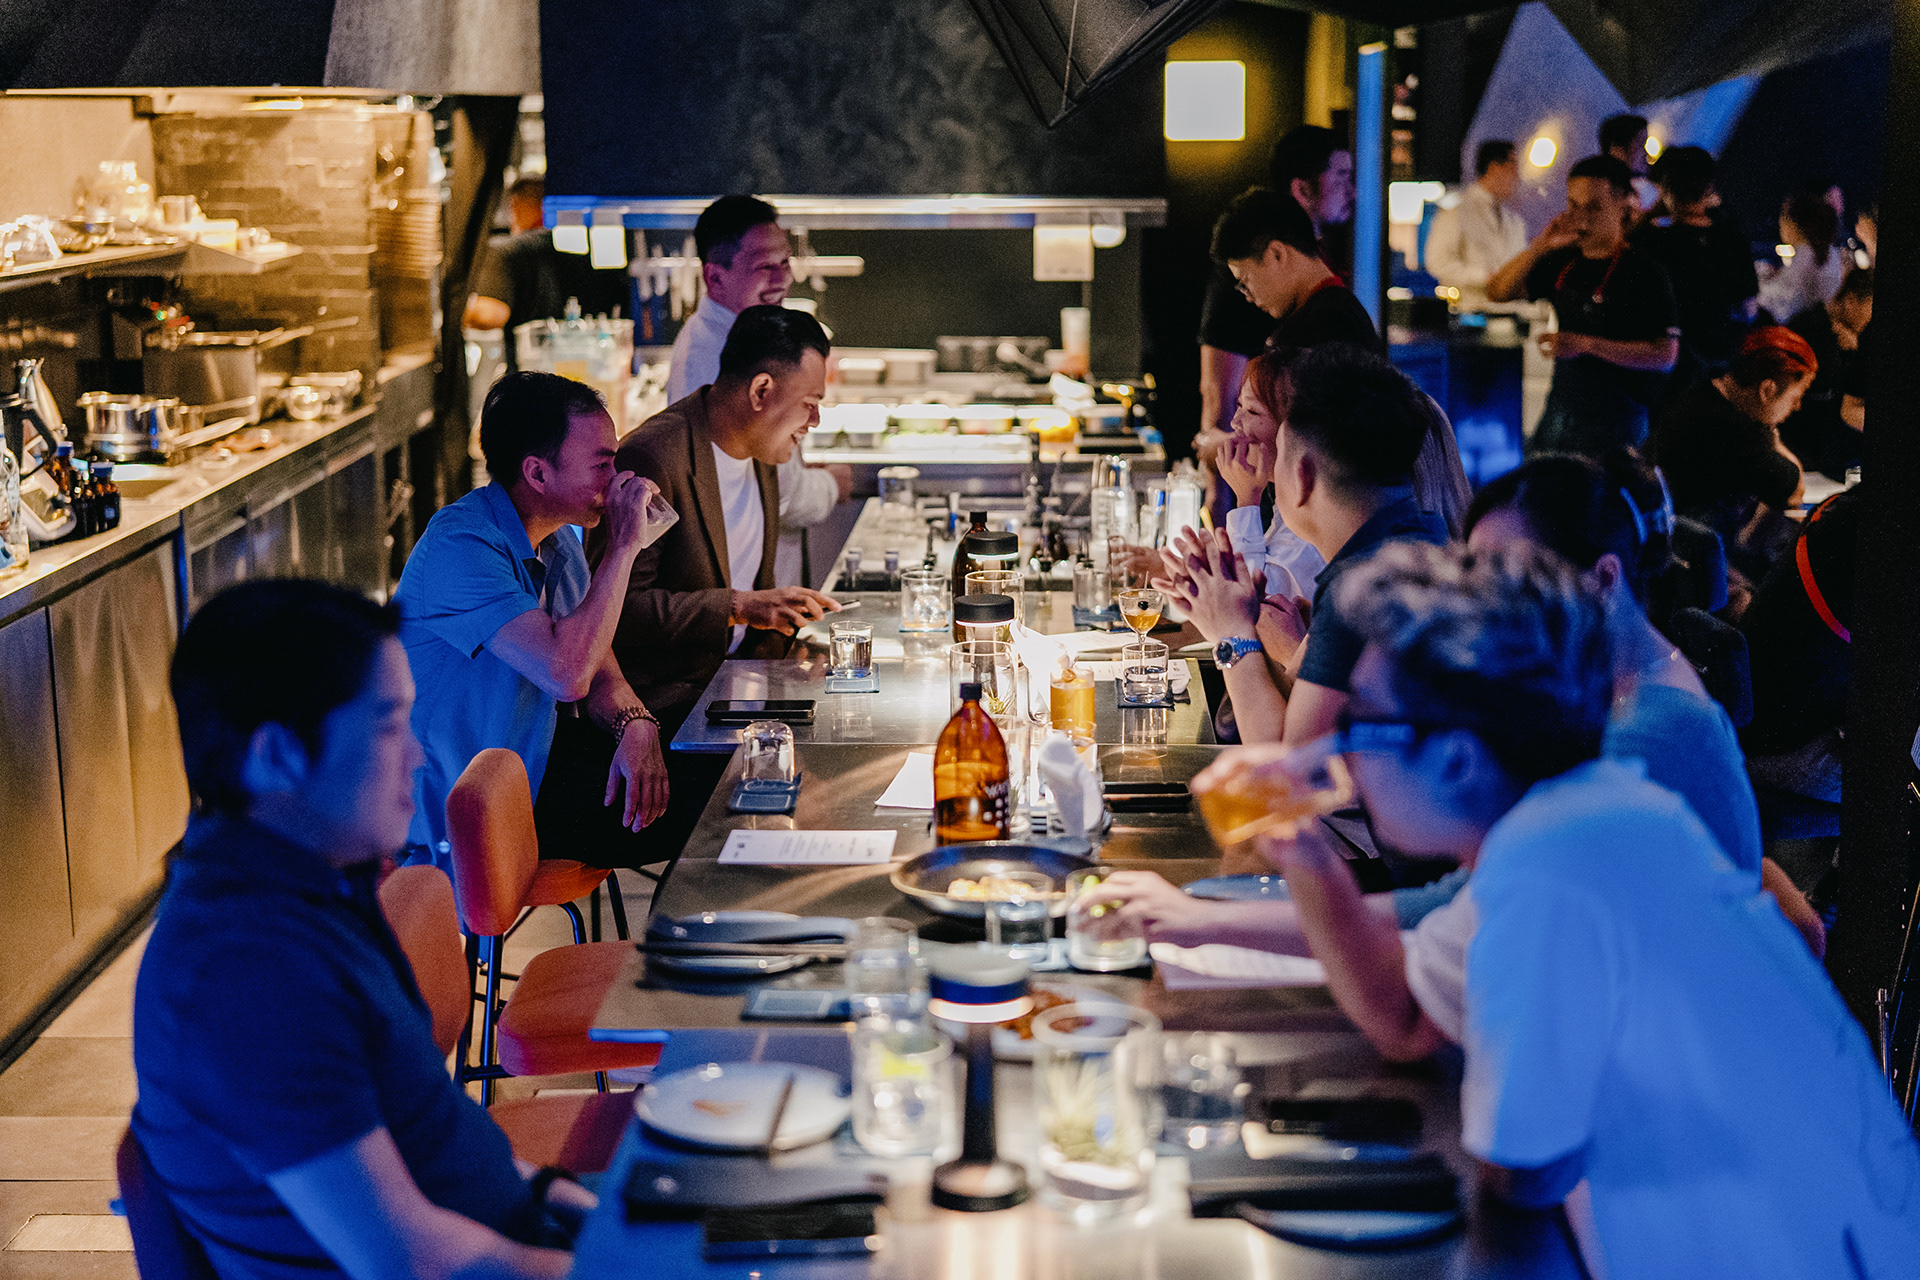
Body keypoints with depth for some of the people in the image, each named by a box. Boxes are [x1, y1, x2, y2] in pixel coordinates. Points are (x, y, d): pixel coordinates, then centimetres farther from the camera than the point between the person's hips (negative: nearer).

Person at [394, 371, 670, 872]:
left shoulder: (558, 537, 6)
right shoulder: (460, 545, -25)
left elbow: (599, 669, 8)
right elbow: (566, 673, -35)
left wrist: (636, 725, -16)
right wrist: (623, 546, -29)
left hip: (541, 749, 9)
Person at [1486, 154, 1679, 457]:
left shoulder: (1642, 271, -11)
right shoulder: (1564, 262, 9)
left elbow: (1665, 354, -18)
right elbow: (1498, 292, 8)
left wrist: (1587, 345, -25)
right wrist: (1538, 248, -7)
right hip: (1558, 415, 7)